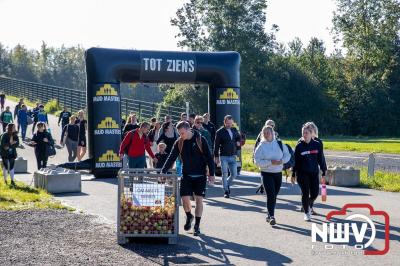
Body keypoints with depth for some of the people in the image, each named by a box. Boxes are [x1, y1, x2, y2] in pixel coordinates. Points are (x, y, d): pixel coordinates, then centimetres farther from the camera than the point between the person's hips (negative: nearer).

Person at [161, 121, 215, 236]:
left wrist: (211, 174, -7)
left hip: (200, 175, -2)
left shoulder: (200, 140, -8)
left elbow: (209, 157, -5)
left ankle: (197, 225, 10)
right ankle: (189, 217, 25)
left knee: (199, 200, -1)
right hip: (186, 175, 2)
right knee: (185, 198, -5)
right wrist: (163, 172, -8)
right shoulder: (179, 142, -1)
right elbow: (171, 158, 0)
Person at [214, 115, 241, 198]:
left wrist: (238, 142, 3)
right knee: (225, 174, -3)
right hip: (224, 156, -4)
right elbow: (216, 145, -5)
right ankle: (226, 191, 6)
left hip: (233, 156, 4)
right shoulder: (220, 132, -6)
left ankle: (227, 184, 31)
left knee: (234, 174, 4)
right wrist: (216, 157, -7)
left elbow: (238, 137, 27)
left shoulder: (234, 130, 8)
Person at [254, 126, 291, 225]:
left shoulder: (280, 144, 4)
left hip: (278, 173, 4)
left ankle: (269, 215, 27)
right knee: (271, 195, -15)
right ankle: (271, 216, -13)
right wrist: (270, 162, -20)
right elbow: (257, 161, -11)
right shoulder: (261, 146, -6)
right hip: (266, 173, -4)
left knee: (274, 196, 11)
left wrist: (282, 160, -11)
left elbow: (287, 155, 10)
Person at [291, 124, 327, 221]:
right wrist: (293, 174, 4)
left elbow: (321, 159, 6)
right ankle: (306, 213, 12)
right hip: (302, 173, -1)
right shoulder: (299, 146, -2)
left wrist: (324, 172, 5)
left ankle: (309, 205, 33)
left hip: (314, 173, 2)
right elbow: (295, 161, 3)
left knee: (314, 193, 0)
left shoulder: (317, 145, 0)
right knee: (305, 193, -4)